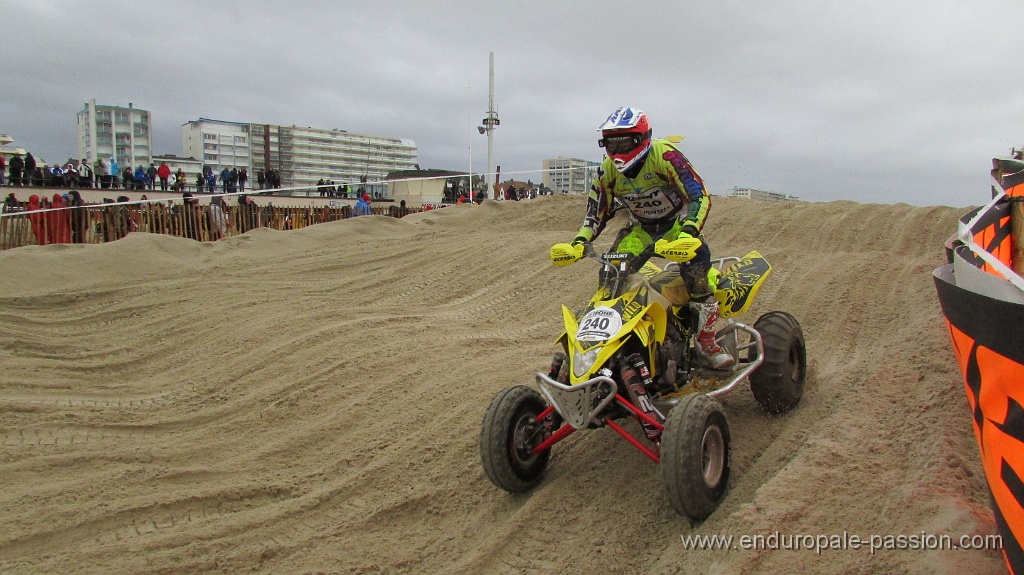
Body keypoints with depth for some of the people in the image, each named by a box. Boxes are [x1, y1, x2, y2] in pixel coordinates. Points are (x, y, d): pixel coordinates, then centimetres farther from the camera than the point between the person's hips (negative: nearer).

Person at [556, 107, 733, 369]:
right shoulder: (608, 171, -9)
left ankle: (707, 340, -24)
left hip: (676, 222, -4)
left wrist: (687, 233, -45)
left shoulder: (665, 155, -25)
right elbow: (596, 212, 1)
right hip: (640, 228, 4)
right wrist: (579, 242, -18)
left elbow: (700, 195, -28)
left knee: (696, 255, -33)